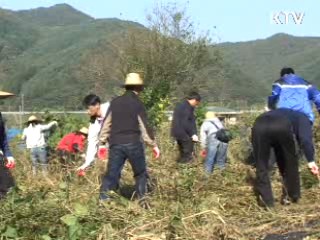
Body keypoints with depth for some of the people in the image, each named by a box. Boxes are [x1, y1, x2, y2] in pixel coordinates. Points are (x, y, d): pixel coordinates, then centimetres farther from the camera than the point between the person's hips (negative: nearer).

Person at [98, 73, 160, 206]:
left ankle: (103, 200, -3)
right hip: (133, 144, -3)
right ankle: (143, 201, 14)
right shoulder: (137, 104, -5)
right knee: (140, 174, 11)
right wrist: (154, 145, 1)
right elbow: (145, 127, -6)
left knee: (112, 173, 5)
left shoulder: (115, 102, 8)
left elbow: (106, 124, 10)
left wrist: (102, 142, 16)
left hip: (116, 144, 4)